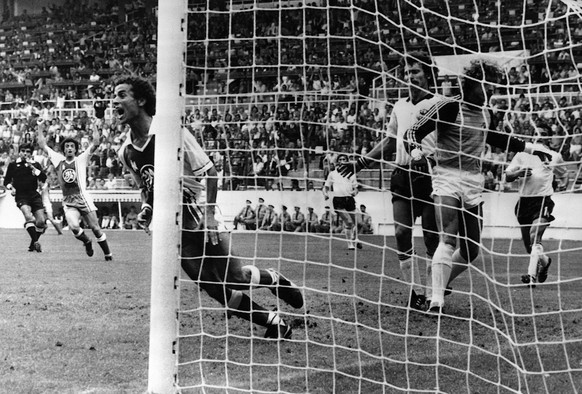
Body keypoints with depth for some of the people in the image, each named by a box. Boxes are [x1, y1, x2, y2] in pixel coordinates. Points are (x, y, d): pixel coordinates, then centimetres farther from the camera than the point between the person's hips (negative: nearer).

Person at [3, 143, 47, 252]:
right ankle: (35, 242, -27)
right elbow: (6, 182, 14)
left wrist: (33, 167, -11)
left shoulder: (35, 164, 10)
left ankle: (33, 243, 15)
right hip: (21, 196, -2)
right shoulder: (12, 165, 8)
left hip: (34, 195, 2)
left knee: (41, 221, -7)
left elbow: (43, 178, -5)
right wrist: (11, 187, -6)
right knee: (28, 216, -29)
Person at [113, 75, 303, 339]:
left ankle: (275, 280, 28)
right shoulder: (125, 153, 1)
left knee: (235, 277, -5)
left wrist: (209, 213, -18)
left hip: (198, 219, -4)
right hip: (172, 230, 4)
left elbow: (208, 172, -11)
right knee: (214, 288, -1)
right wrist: (147, 209, -1)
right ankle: (274, 322, 14)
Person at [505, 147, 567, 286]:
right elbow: (507, 177, 0)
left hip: (543, 201, -3)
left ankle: (532, 276, -29)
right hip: (524, 201, 3)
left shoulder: (554, 156, 7)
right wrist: (519, 173, -18)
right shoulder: (522, 156, 7)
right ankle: (544, 261, 41)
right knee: (527, 243, 9)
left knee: (535, 235, -24)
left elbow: (562, 175, 26)